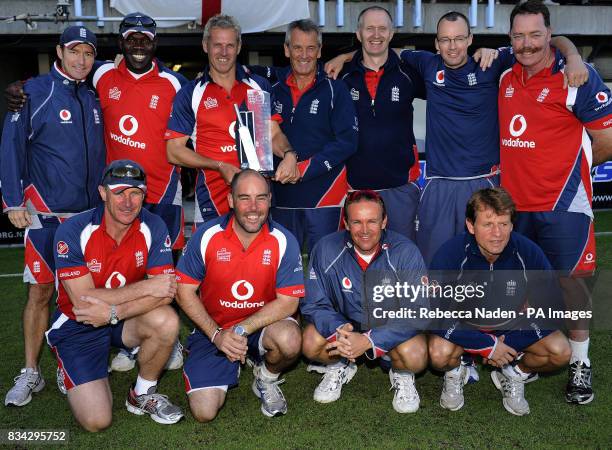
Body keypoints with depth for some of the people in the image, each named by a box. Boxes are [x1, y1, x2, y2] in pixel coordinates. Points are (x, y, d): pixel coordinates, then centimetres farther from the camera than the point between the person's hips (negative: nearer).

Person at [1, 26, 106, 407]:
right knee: (41, 291, -1)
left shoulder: (93, 99, 10)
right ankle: (31, 373, 10)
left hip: (89, 211, 4)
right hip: (46, 213, -4)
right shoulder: (34, 91, -4)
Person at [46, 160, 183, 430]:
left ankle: (143, 394, -2)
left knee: (166, 321, -31)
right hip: (78, 325, -2)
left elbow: (165, 294, -19)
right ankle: (70, 372, 21)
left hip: (127, 318, 3)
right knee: (97, 421, -14)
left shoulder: (153, 227, -13)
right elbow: (82, 300, -25)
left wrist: (113, 312, -31)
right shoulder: (73, 231, -20)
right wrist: (146, 287, -25)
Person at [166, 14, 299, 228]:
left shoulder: (259, 86, 10)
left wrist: (289, 154, -15)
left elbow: (274, 134, 9)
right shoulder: (190, 94, 2)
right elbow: (174, 151, 0)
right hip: (214, 201, -2)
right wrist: (221, 166, -12)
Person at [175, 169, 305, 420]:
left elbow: (288, 302, -13)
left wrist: (241, 330, -21)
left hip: (263, 323, 0)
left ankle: (267, 378, 3)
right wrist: (216, 335, -14)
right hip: (213, 328, 1)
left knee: (290, 340, -35)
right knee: (204, 412, -12)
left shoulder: (284, 241, -13)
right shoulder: (207, 236, -11)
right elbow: (185, 291, -5)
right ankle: (231, 367, 23)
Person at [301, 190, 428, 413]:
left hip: (391, 328, -1)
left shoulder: (406, 252, -22)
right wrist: (338, 330, -34)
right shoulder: (326, 249, -17)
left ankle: (402, 376, 8)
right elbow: (313, 304, -12)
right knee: (311, 343, -26)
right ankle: (339, 367, 11)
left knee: (415, 356, -31)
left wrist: (369, 340, -36)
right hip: (345, 322, 2)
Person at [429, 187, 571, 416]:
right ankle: (454, 374, 6)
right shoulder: (450, 253, -26)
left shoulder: (529, 252, -21)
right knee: (440, 352, -33)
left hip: (513, 326, 2)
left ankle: (514, 375, 10)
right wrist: (488, 346, -24)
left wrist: (509, 343, -18)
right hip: (462, 324, -2)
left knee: (560, 351, -22)